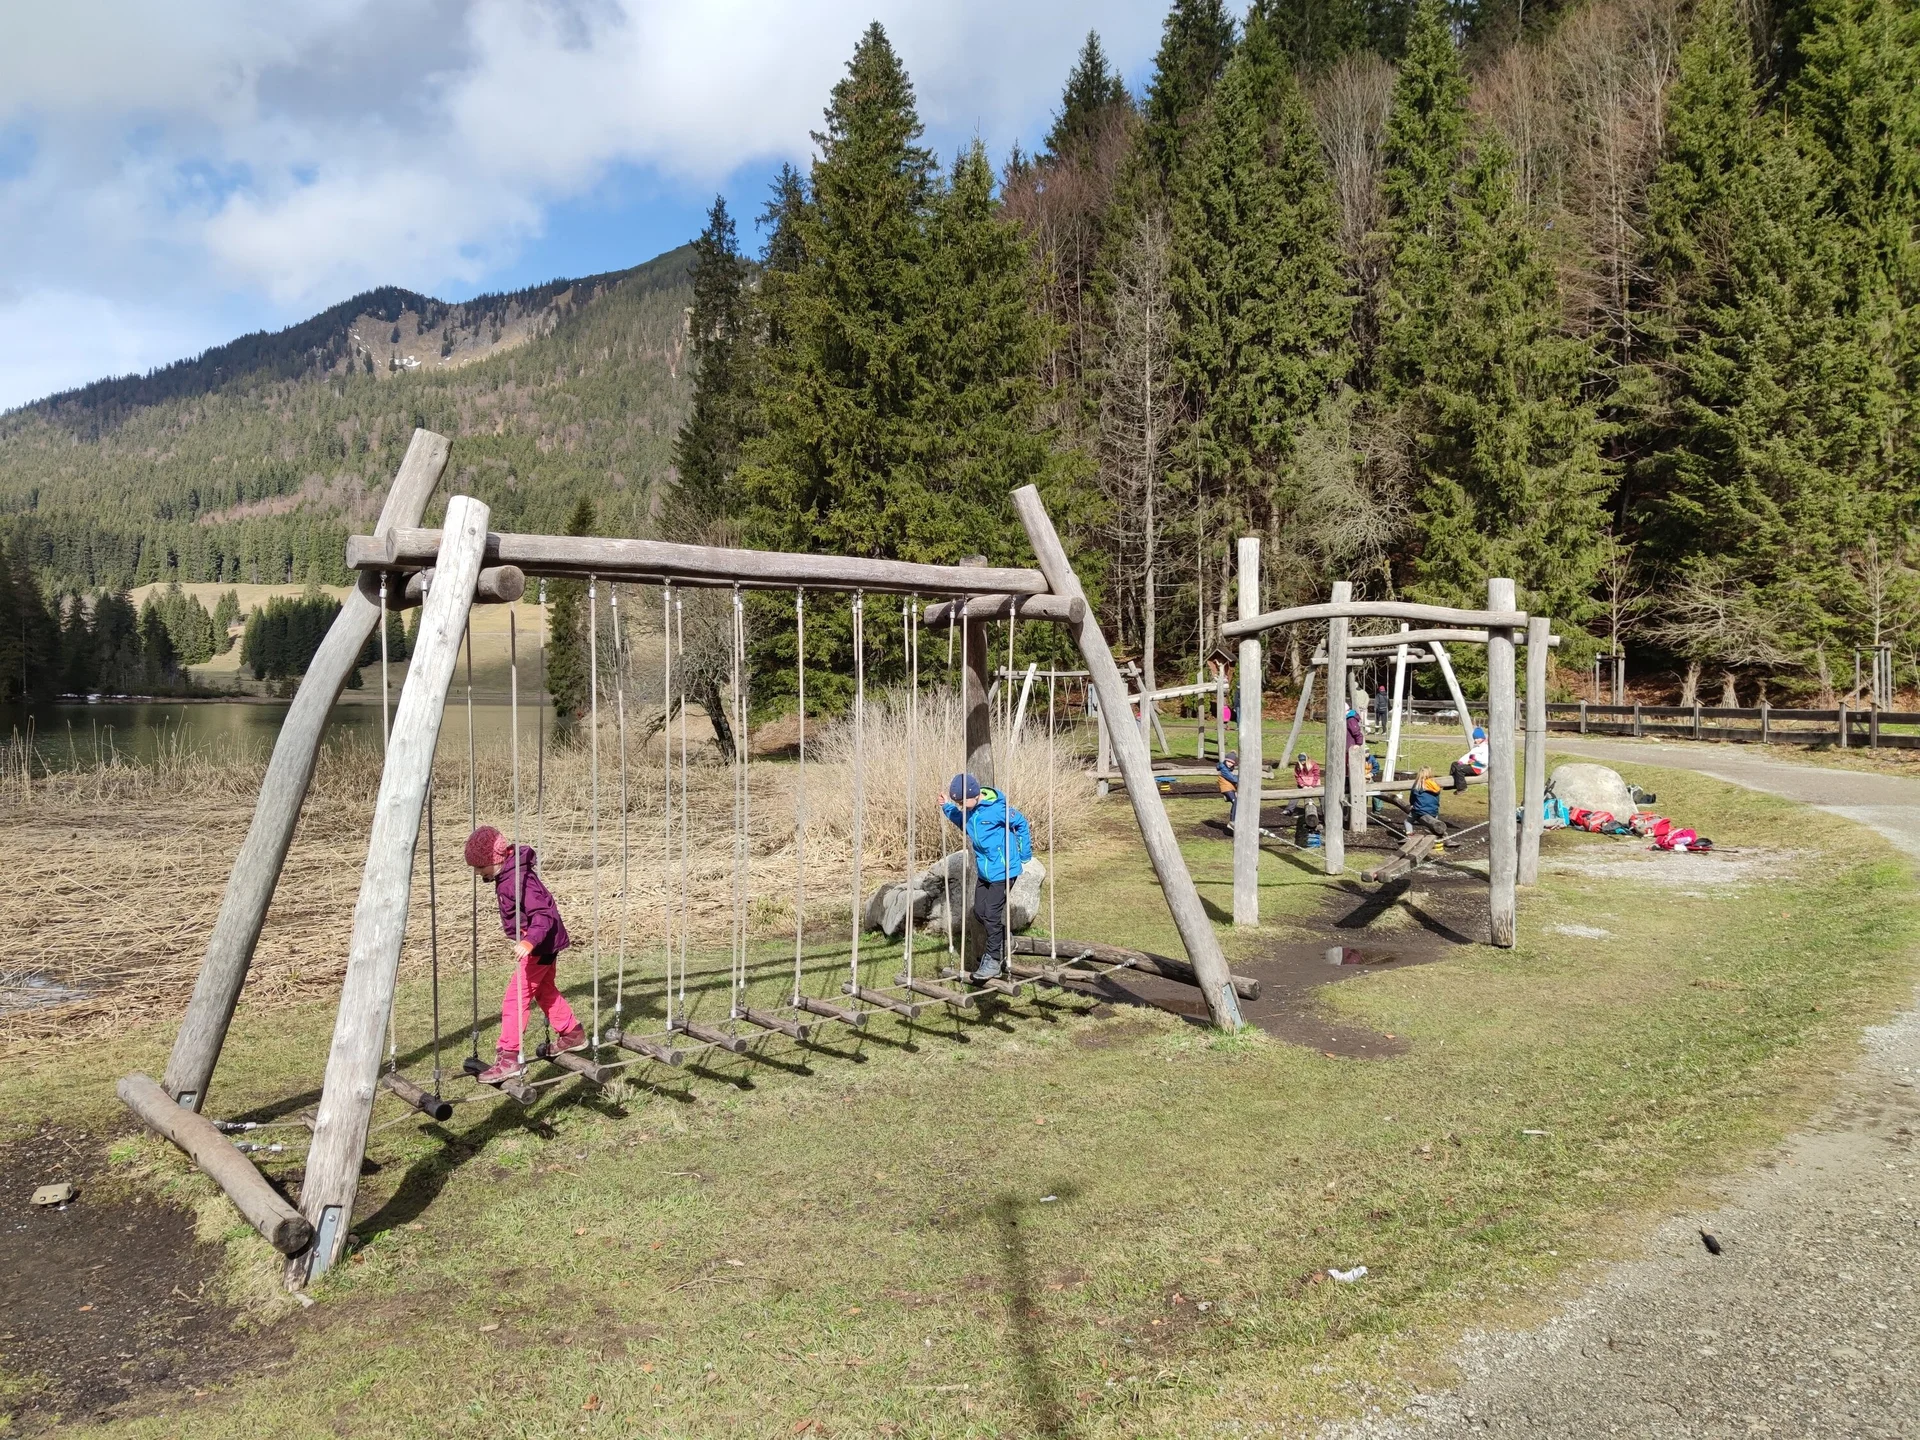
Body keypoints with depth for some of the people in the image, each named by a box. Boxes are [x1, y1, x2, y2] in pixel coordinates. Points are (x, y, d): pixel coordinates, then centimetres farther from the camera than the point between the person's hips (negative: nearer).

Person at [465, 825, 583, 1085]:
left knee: (516, 997, -11)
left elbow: (543, 914, -32)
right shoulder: (505, 875, 3)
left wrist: (529, 942, -46)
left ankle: (509, 1058, -9)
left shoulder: (518, 879, -27)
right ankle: (572, 1033, 43)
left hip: (541, 944, -11)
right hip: (543, 943, 11)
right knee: (544, 990, 26)